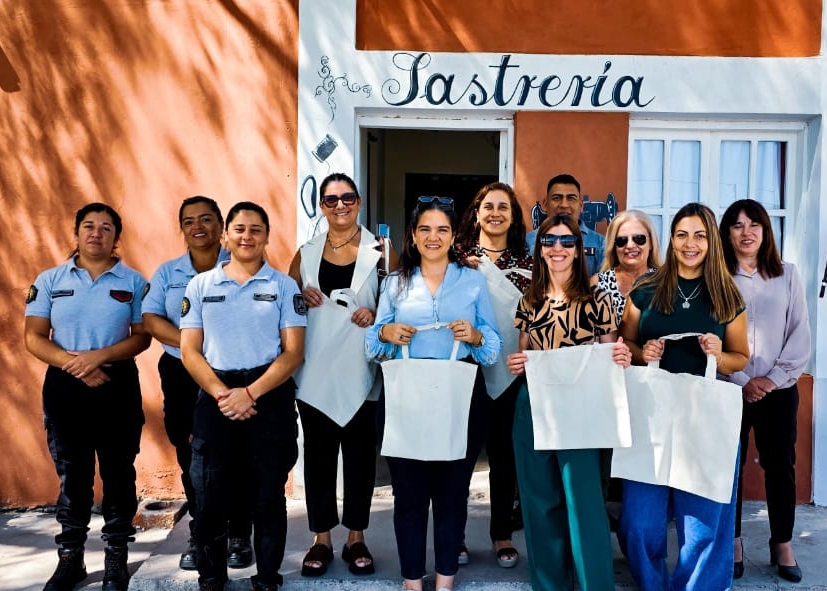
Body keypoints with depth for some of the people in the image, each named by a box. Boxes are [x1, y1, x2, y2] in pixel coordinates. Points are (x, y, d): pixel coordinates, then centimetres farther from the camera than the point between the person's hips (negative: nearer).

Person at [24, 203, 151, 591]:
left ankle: (117, 559, 18)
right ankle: (70, 558, 21)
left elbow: (142, 337, -3)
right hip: (64, 386, 1)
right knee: (72, 474, 9)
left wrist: (100, 355, -19)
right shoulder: (49, 280, 4)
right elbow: (34, 337, -1)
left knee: (118, 473, 6)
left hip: (118, 385, -1)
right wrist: (74, 363, -15)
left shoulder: (133, 282, 1)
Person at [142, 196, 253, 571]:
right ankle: (200, 535, 23)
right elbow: (151, 320, -4)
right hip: (181, 375, 3)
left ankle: (239, 535, 16)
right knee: (191, 458, 9)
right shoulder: (167, 273, 9)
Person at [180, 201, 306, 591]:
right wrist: (222, 394, -12)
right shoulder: (200, 285, 7)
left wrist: (250, 392, -15)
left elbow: (293, 352, -4)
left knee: (267, 496, 6)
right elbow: (190, 351, 2)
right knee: (210, 495, 6)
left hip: (270, 398, -1)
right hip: (215, 398, 1)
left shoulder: (283, 286, 3)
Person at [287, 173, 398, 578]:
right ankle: (321, 539, 22)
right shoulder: (306, 253, 8)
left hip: (360, 373, -2)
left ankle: (356, 538, 22)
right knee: (318, 455, 8)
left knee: (360, 455, 7)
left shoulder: (379, 250, 2)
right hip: (315, 372, 2)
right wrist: (301, 297, -6)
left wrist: (376, 314, -17)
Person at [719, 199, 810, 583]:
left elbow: (800, 332, 2)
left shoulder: (787, 274, 5)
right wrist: (742, 381, -11)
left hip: (779, 389, 2)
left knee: (781, 465, 8)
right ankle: (732, 543, 19)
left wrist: (775, 377, -8)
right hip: (731, 388, -1)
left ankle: (782, 544, 23)